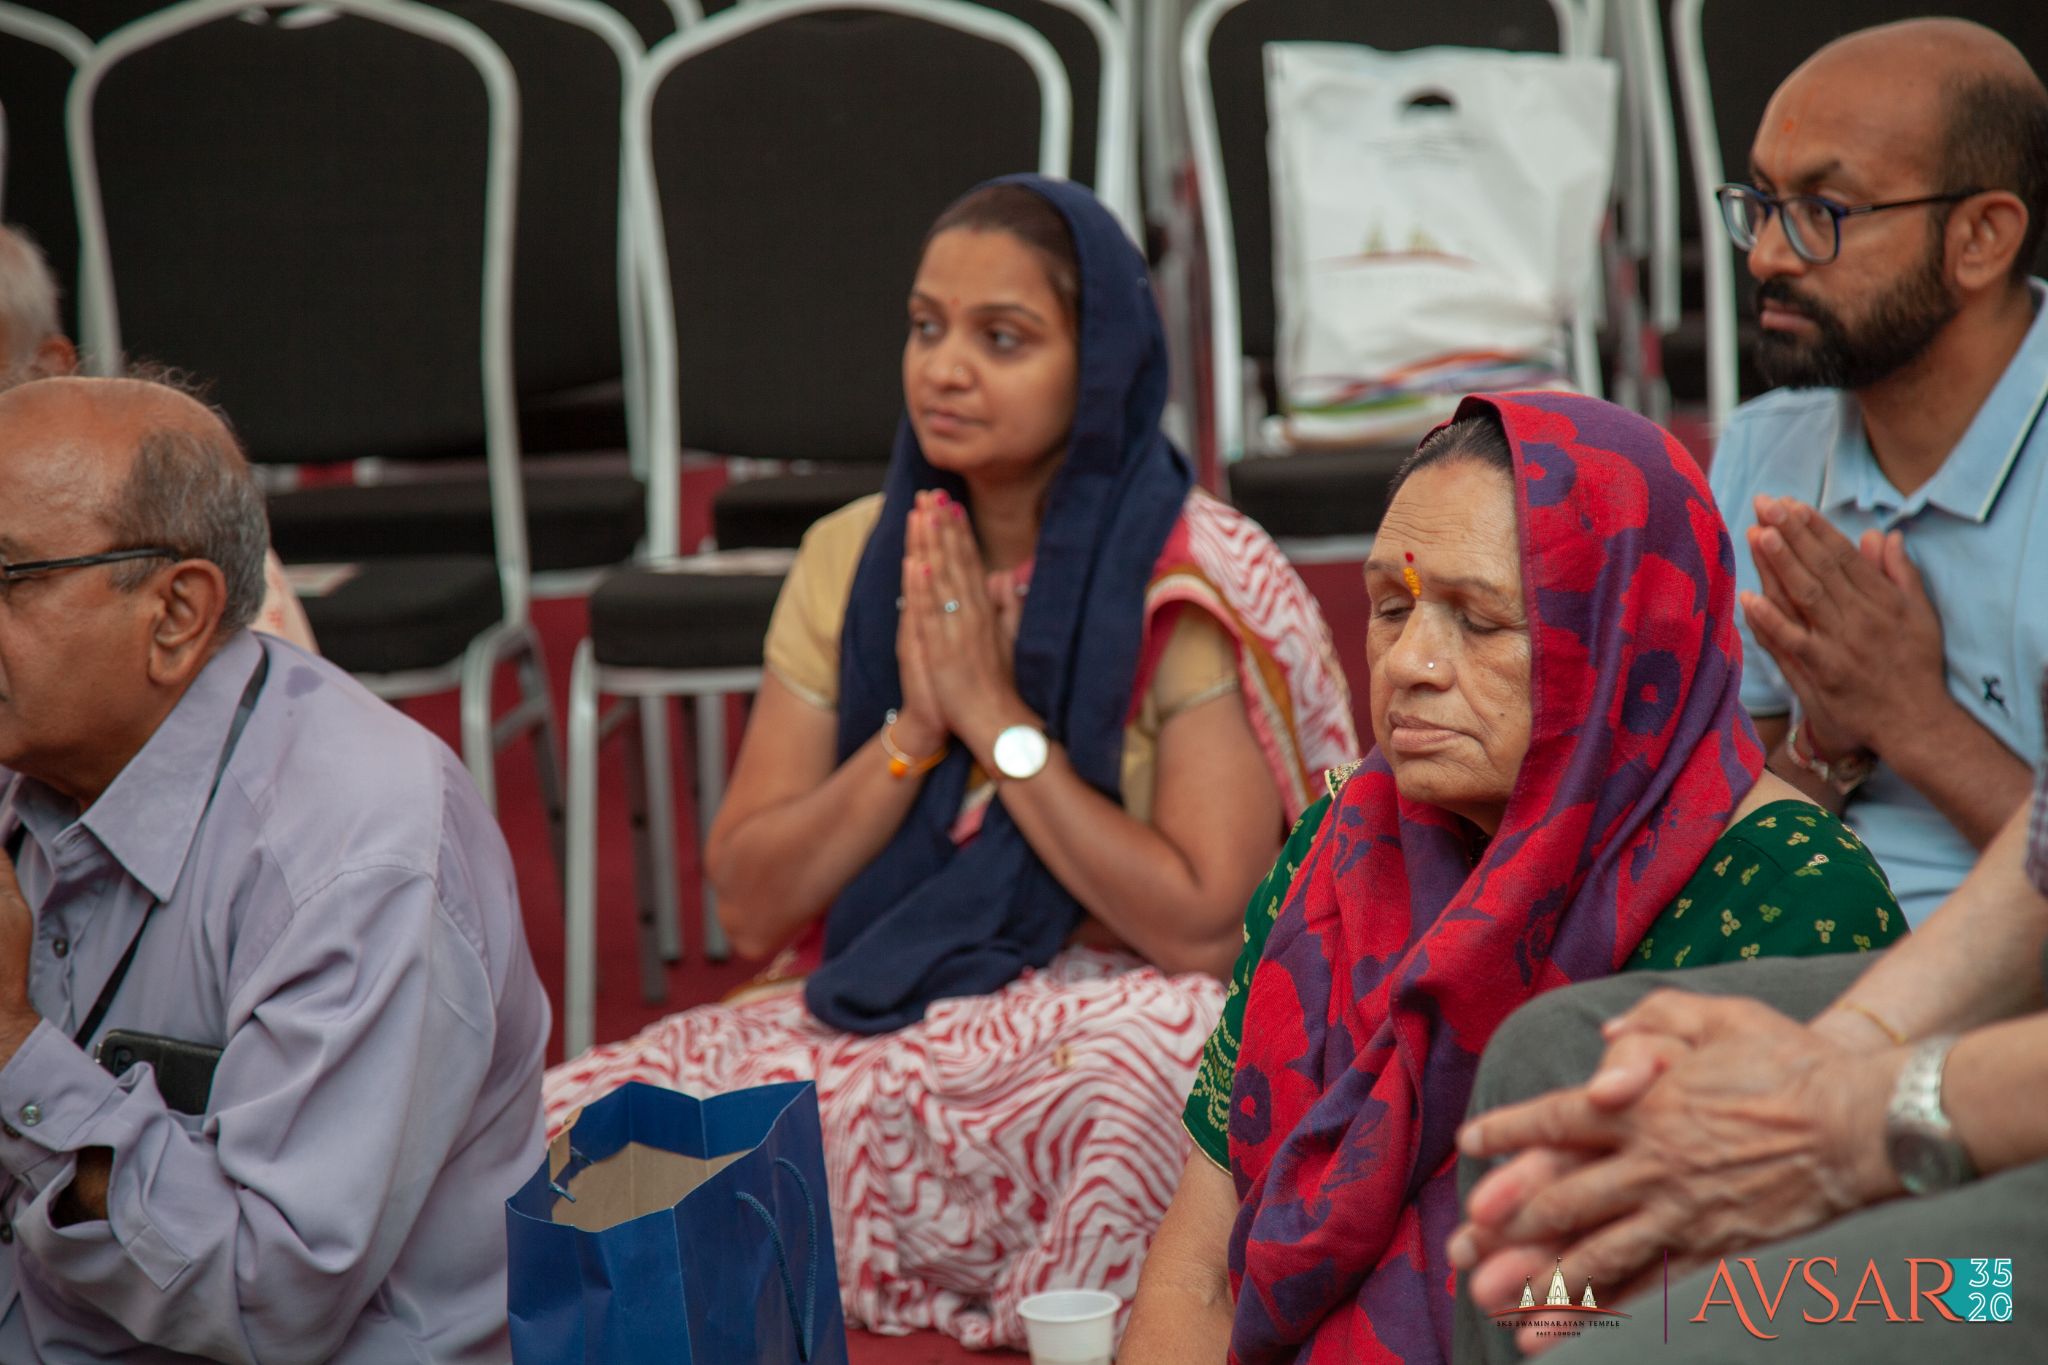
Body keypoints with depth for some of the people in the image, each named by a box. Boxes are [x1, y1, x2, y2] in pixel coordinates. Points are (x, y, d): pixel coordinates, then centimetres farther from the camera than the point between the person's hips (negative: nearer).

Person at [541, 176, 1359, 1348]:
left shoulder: (1199, 589, -8)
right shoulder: (853, 563, 8)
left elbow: (1206, 930, -16)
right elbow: (749, 909, 5)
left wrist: (1000, 719, -14)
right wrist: (911, 733, -10)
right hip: (868, 1018, 3)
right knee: (575, 1121, -22)